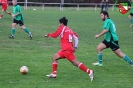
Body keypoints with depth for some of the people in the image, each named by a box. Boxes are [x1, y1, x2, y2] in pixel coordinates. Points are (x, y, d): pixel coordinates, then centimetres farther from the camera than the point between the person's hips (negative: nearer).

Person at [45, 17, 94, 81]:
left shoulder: (62, 28, -2)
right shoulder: (70, 30, 18)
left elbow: (55, 35, 0)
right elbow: (76, 37, 16)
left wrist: (48, 35, 18)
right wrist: (75, 47, 17)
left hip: (66, 49, -9)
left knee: (75, 63, -11)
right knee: (54, 58, 15)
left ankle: (89, 72, -15)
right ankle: (54, 74, 16)